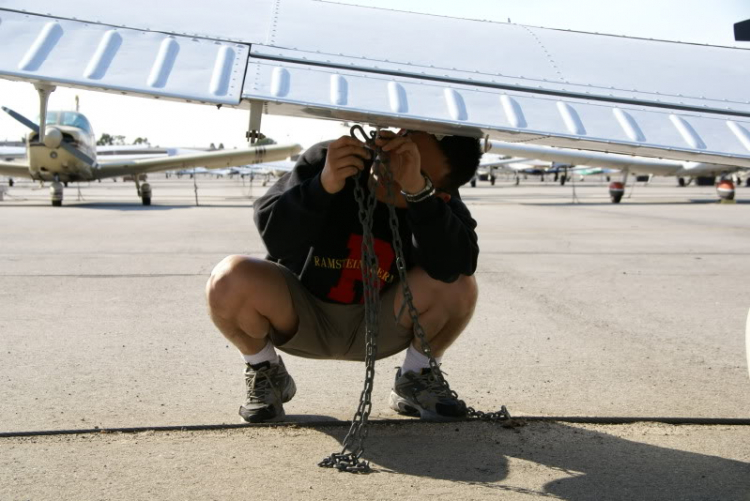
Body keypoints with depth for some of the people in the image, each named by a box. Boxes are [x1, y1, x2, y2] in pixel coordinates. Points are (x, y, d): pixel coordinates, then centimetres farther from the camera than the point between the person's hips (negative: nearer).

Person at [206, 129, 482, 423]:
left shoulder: (438, 201, -16)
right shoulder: (325, 161, -21)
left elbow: (454, 264, -36)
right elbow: (274, 236, -30)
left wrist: (417, 190, -46)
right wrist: (323, 186, -46)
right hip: (300, 317, 0)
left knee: (460, 286, -26)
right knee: (229, 281, -30)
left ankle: (416, 378, 3)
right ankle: (264, 372, 2)